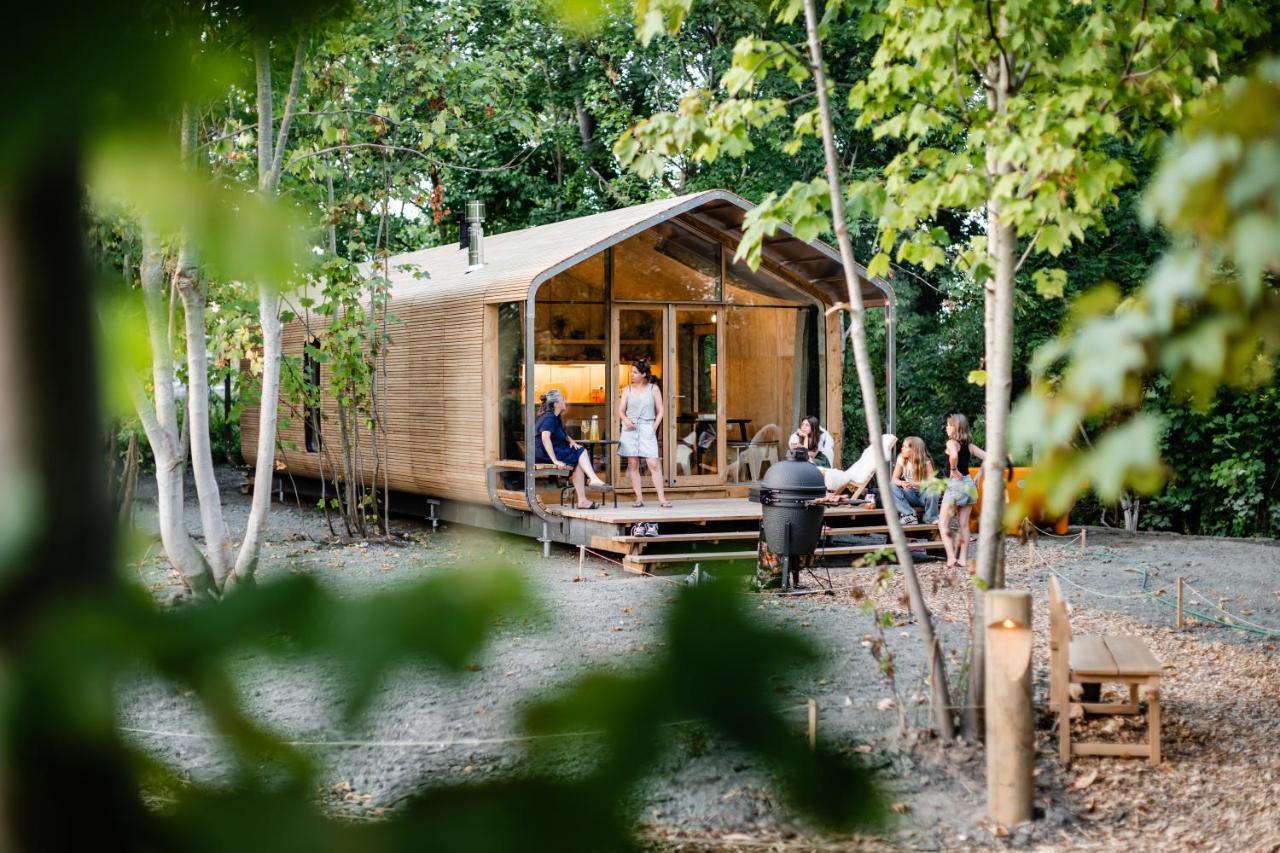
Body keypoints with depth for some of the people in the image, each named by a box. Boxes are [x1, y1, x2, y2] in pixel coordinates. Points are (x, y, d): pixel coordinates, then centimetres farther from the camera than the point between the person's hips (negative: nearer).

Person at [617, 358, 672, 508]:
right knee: (633, 464, 0)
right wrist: (626, 420, -12)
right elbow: (621, 410, 8)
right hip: (630, 428, 2)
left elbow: (660, 411, 6)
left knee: (653, 463, -10)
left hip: (647, 429, -2)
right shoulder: (627, 389, 9)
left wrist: (654, 427, -5)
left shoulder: (653, 389, 5)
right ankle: (639, 497, 5)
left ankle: (661, 498, -10)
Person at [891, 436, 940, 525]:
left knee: (934, 490, -36)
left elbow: (932, 481, -21)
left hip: (923, 495, -3)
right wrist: (902, 483, -29)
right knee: (891, 488, -24)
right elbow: (894, 479, -4)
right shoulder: (901, 459, -2)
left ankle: (931, 518, -15)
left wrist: (915, 483, -36)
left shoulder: (926, 462, -10)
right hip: (909, 496, 3)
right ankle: (909, 515, -29)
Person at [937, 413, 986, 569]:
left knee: (943, 524, 0)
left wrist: (953, 469, -18)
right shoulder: (969, 445, 9)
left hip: (955, 484, -7)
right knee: (964, 525, 11)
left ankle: (951, 557, -13)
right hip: (969, 484, 7)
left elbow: (954, 455, -32)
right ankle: (963, 559, 10)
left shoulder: (952, 442, -10)